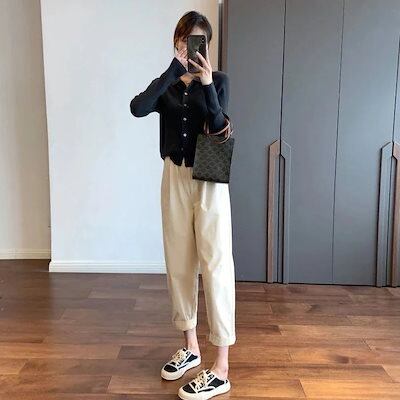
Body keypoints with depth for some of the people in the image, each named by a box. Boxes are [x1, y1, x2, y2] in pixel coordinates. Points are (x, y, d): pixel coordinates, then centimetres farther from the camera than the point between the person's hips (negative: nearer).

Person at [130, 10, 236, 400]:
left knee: (215, 265, -5)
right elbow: (137, 108, -15)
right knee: (179, 262, 10)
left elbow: (218, 128, -13)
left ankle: (220, 369, 3)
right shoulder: (166, 83, 7)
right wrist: (175, 69, -19)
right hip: (175, 177, 4)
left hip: (209, 179, -4)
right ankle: (190, 347, 28)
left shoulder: (218, 80, 1)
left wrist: (207, 85, -24)